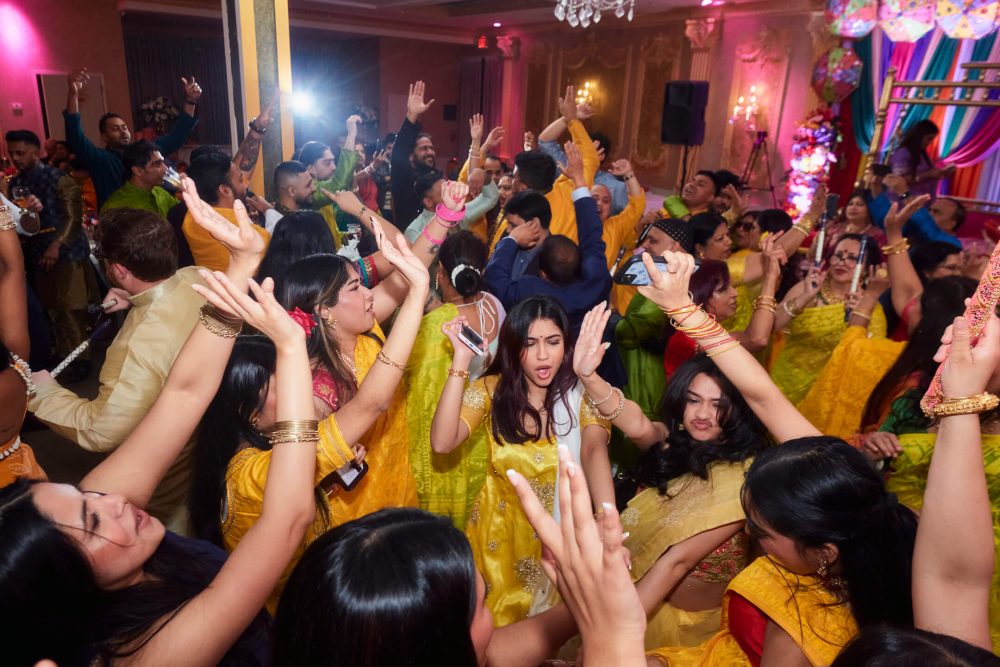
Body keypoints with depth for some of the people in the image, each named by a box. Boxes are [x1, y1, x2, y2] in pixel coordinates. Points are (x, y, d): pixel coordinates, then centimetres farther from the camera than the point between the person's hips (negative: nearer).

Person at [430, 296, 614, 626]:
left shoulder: (583, 393, -11)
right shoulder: (492, 389, -8)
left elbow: (594, 449, -30)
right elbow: (442, 443, -22)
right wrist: (461, 359, -26)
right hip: (503, 531, 1)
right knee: (497, 625, 11)